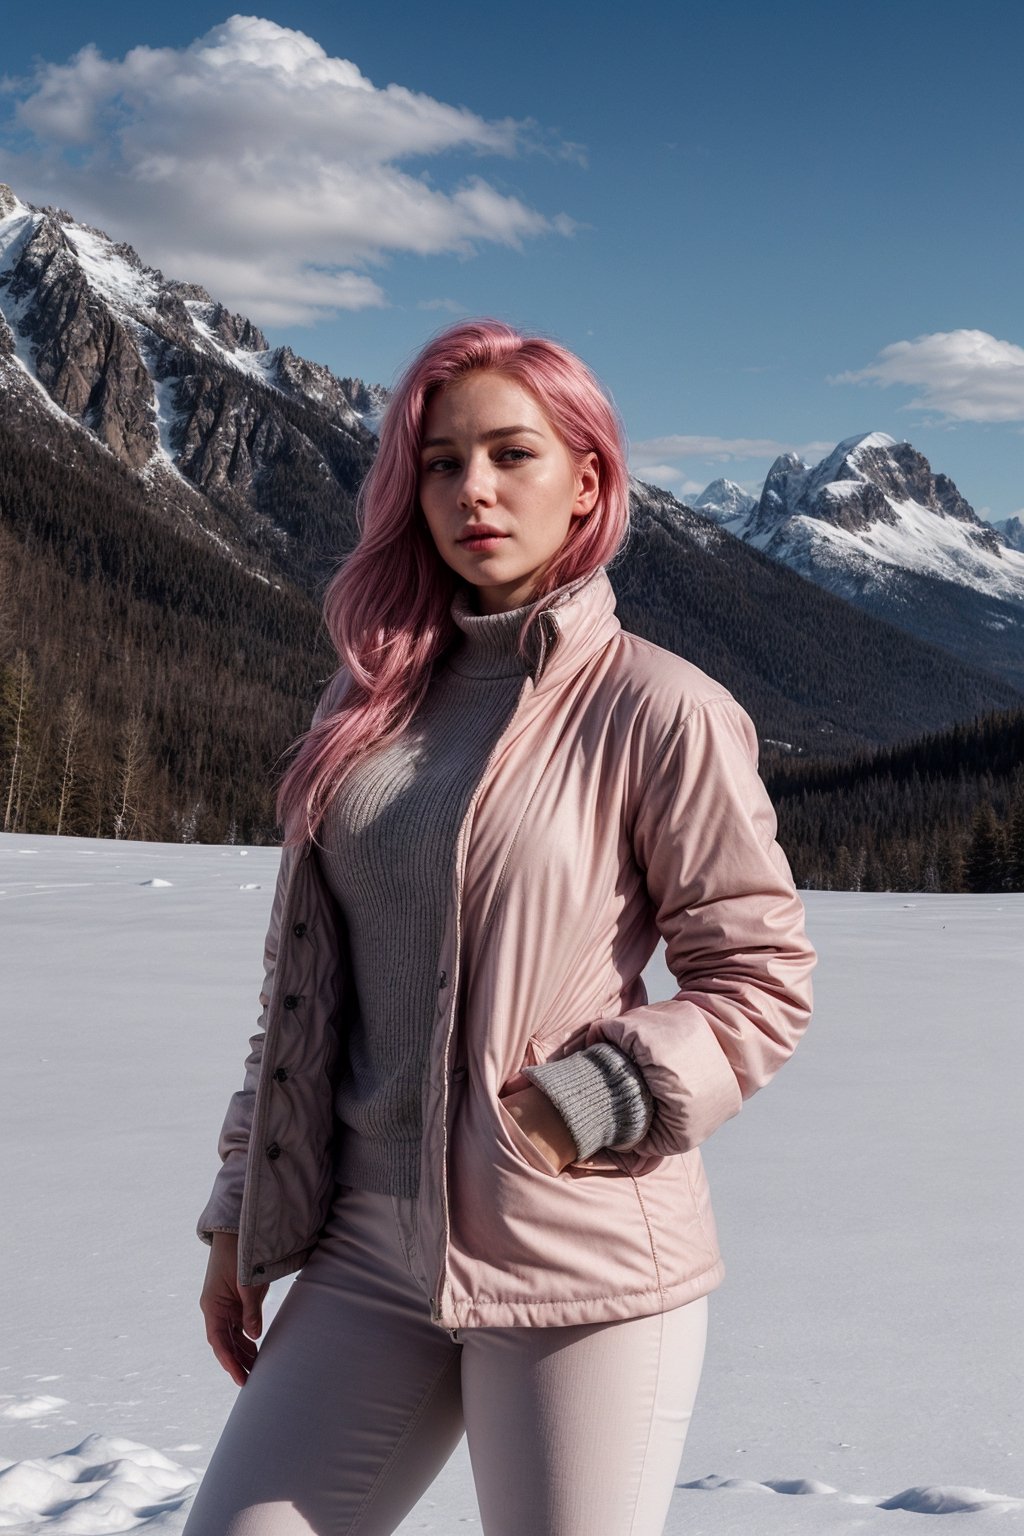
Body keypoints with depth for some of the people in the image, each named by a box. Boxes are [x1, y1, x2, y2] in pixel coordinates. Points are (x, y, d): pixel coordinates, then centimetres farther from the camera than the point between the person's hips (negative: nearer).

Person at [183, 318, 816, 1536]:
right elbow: (303, 973, 12)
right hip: (372, 1254, 5)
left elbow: (759, 981, -6)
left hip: (583, 1266, -5)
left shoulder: (659, 710, -9)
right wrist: (242, 1209, 12)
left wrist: (579, 1109, -17)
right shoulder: (373, 697, 8)